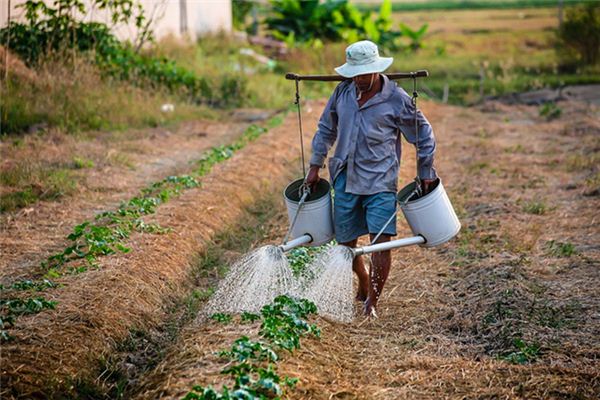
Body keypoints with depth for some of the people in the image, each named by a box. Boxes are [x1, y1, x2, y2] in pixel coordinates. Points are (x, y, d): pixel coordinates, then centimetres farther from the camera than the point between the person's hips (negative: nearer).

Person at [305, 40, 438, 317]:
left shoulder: (396, 99, -8)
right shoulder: (343, 92, 3)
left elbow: (424, 135, 3)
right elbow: (326, 129, 17)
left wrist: (425, 173, 5)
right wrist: (315, 166, 15)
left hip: (380, 181, -4)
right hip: (345, 179, 4)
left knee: (381, 239, -14)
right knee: (346, 242, 10)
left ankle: (372, 301, -2)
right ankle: (364, 284, 37)